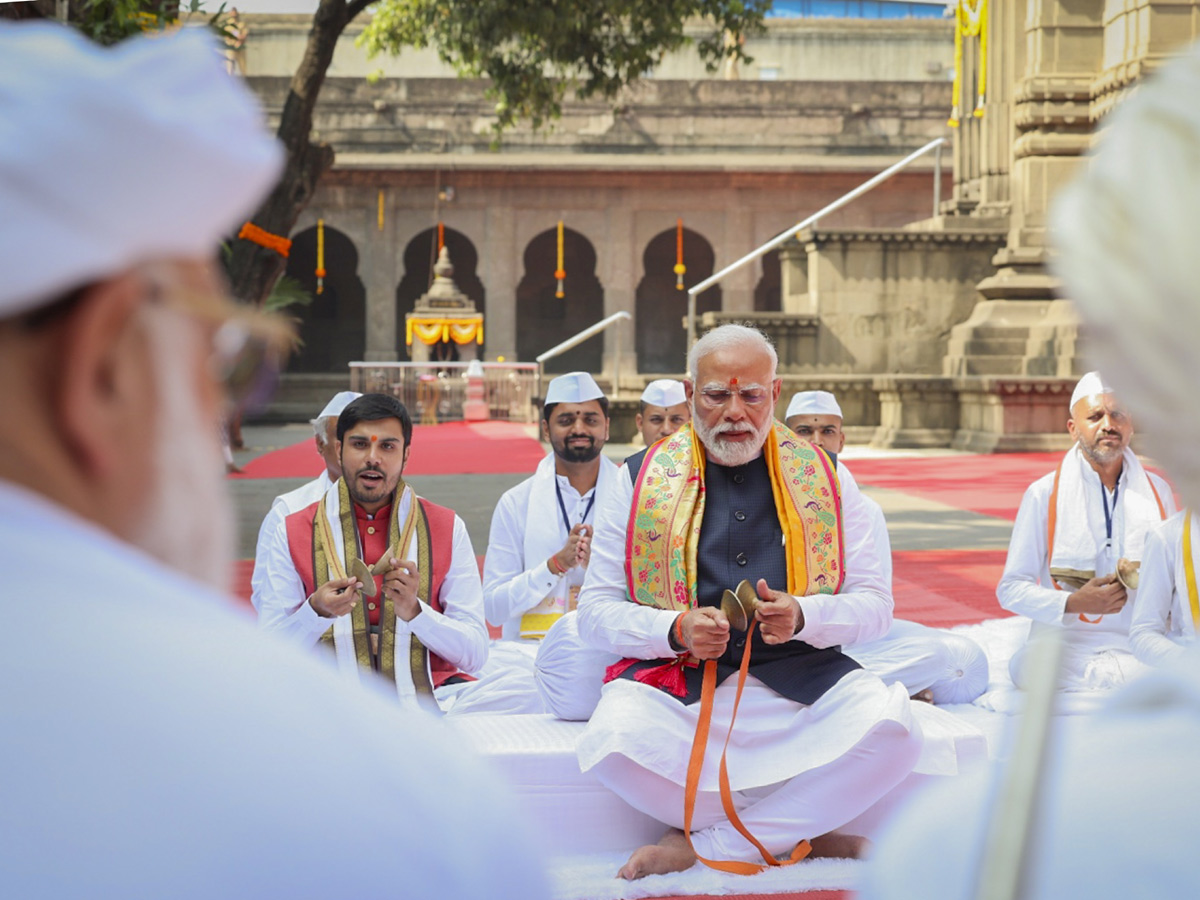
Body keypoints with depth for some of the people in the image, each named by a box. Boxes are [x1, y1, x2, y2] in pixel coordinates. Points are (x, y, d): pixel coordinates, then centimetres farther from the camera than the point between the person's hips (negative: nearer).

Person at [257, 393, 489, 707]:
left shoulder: (448, 529, 12)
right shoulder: (290, 534, 10)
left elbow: (475, 654, 4)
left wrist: (413, 610, -12)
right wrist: (317, 611, -15)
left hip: (425, 697, 1)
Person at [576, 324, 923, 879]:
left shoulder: (822, 478, 10)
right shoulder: (641, 483, 6)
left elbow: (875, 604, 8)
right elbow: (596, 612, 5)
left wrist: (802, 617, -13)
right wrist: (676, 630, -14)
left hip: (801, 680, 1)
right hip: (675, 682, -1)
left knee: (893, 729, -29)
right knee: (612, 742, -34)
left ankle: (704, 844, -16)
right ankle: (798, 836, -12)